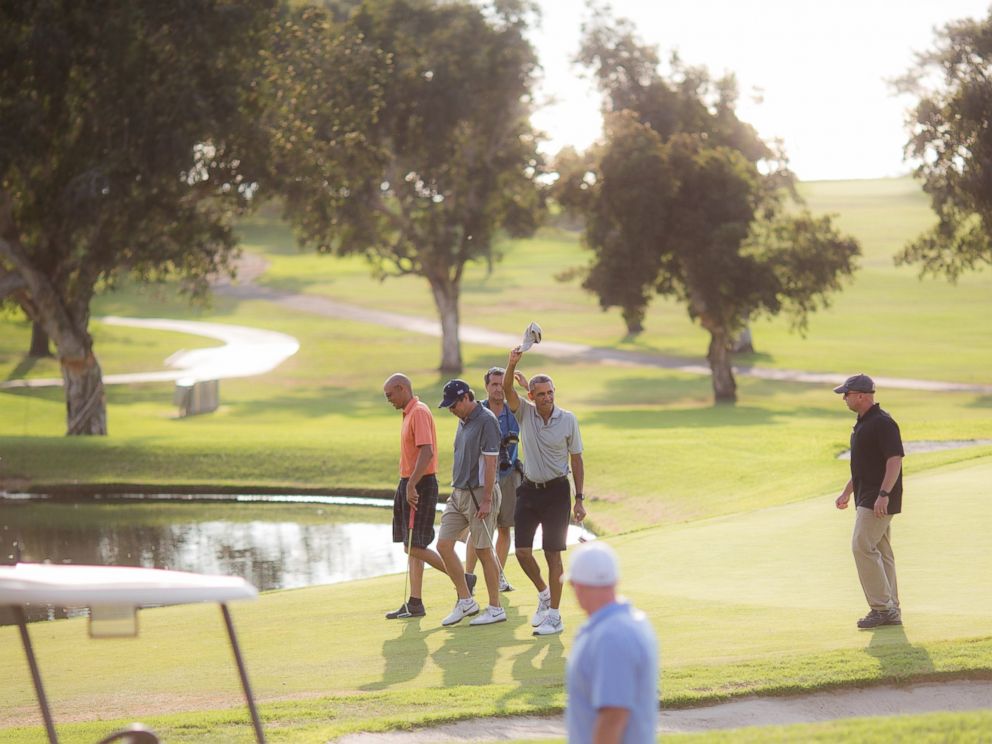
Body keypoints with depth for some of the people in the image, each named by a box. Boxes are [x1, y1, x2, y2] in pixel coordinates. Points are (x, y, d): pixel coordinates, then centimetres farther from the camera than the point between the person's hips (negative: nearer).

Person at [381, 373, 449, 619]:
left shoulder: (419, 412, -15)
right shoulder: (409, 413, 16)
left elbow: (426, 452, -24)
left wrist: (412, 485, -27)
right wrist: (407, 486, 18)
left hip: (420, 485, -10)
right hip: (409, 484, 10)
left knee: (416, 547, -10)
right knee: (411, 547, 9)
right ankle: (414, 603, 10)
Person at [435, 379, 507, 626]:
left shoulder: (486, 420, -15)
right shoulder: (463, 421, 13)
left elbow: (490, 462, -18)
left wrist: (486, 501, -21)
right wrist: (456, 489, 18)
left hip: (480, 492, -9)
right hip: (459, 492, 9)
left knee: (483, 550, -3)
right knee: (444, 544, 4)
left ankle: (495, 609, 5)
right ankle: (465, 601, 12)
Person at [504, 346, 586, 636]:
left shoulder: (568, 420, -5)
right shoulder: (525, 413, -1)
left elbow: (576, 460, 0)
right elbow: (507, 389, -18)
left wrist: (579, 499, -2)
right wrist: (512, 364, -37)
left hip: (557, 492, -3)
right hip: (529, 490, 3)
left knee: (552, 553, -3)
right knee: (522, 550, -1)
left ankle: (554, 616, 2)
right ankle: (543, 593, 26)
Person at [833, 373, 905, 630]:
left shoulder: (882, 423, -16)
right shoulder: (862, 423, 16)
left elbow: (895, 460, -22)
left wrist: (883, 494, -29)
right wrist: (847, 492, 27)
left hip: (880, 500, -11)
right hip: (867, 499, 11)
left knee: (863, 546, -15)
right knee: (880, 551, 10)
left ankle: (882, 606, -13)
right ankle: (891, 611, 13)